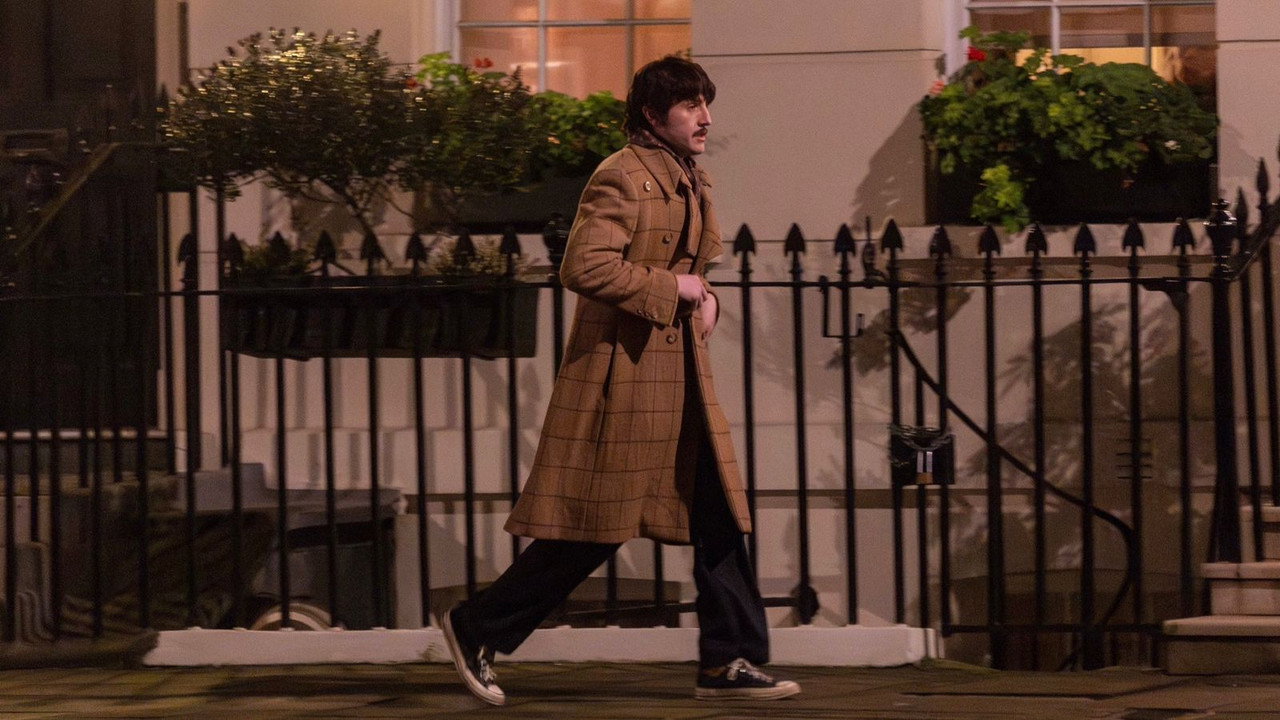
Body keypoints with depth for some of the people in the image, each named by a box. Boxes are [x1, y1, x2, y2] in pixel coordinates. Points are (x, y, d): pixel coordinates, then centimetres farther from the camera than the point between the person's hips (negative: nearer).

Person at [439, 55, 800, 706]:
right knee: (593, 528, -4)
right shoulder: (623, 178, -14)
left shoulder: (691, 183, 16)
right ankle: (475, 630, 9)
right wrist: (670, 289, -18)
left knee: (719, 518, 4)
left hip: (681, 372, 9)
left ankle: (730, 663, 8)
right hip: (623, 371, -9)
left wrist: (704, 299, 8)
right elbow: (583, 267, -25)